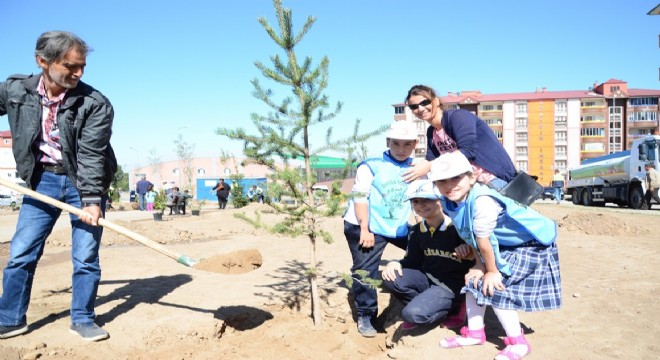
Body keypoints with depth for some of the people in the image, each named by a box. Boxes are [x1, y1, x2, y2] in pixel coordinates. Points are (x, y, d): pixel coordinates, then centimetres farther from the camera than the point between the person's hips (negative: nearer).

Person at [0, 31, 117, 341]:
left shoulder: (95, 103, -17)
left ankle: (82, 319, 16)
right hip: (43, 178, 3)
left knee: (86, 256, 0)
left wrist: (91, 200, -27)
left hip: (85, 181, -2)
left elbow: (92, 155, -20)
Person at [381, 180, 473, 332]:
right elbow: (412, 261, 9)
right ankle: (424, 306, 0)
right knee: (390, 277, -20)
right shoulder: (416, 231, 8)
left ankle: (452, 308, 3)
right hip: (426, 278, 6)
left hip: (451, 284, -6)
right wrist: (396, 264, -12)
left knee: (412, 314, -25)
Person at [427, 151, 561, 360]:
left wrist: (492, 271, -18)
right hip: (503, 247, 9)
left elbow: (484, 240, -26)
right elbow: (472, 238, 1)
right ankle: (474, 332, 24)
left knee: (494, 287, -13)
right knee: (473, 281, 8)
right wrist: (480, 265, -1)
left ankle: (518, 342, 3)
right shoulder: (449, 203, -7)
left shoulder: (482, 201, -35)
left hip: (530, 245, -9)